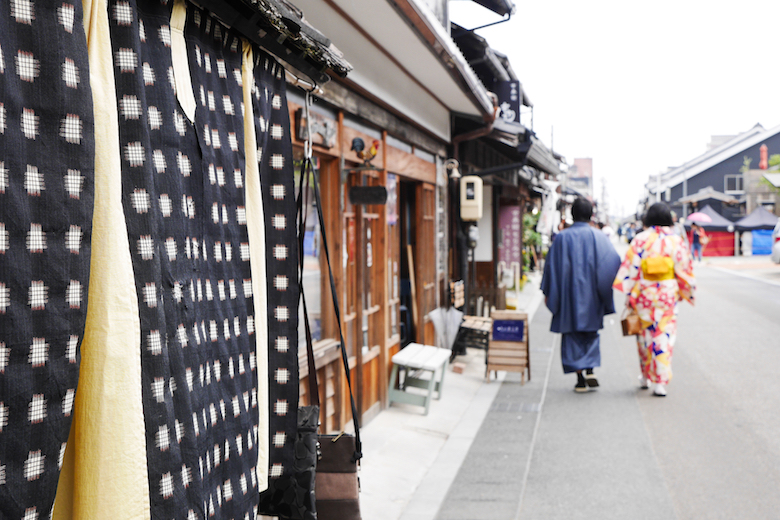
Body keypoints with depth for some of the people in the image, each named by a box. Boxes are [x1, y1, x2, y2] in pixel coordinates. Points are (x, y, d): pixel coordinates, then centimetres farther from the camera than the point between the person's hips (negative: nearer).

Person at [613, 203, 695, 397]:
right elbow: (684, 268, 1)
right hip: (668, 294, 0)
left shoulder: (640, 239, -5)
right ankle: (660, 382, 0)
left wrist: (629, 295, -1)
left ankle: (646, 376, 28)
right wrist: (686, 292, 15)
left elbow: (631, 268, -6)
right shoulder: (676, 240, -2)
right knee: (665, 336, 4)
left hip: (644, 293, 0)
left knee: (645, 334, 14)